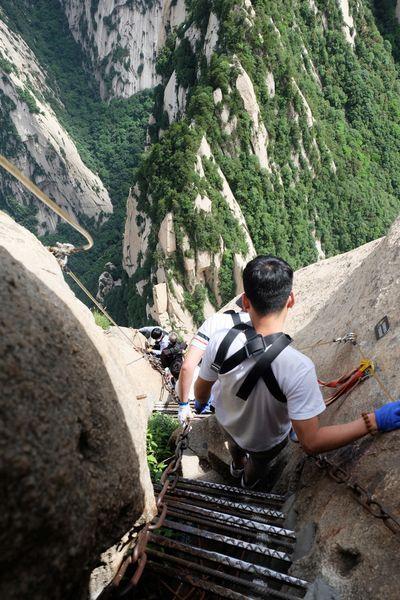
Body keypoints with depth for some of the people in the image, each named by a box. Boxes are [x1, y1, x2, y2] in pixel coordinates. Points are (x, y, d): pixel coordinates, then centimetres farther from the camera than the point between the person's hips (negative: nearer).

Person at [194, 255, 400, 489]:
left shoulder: (221, 341, -34)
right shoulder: (298, 368, -44)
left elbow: (201, 391, -14)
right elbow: (312, 442, -37)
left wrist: (202, 403, 11)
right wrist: (375, 420, -33)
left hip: (227, 423, 2)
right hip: (265, 442, -2)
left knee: (236, 445, 40)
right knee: (258, 463, 37)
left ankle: (237, 466, 74)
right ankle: (249, 482, 71)